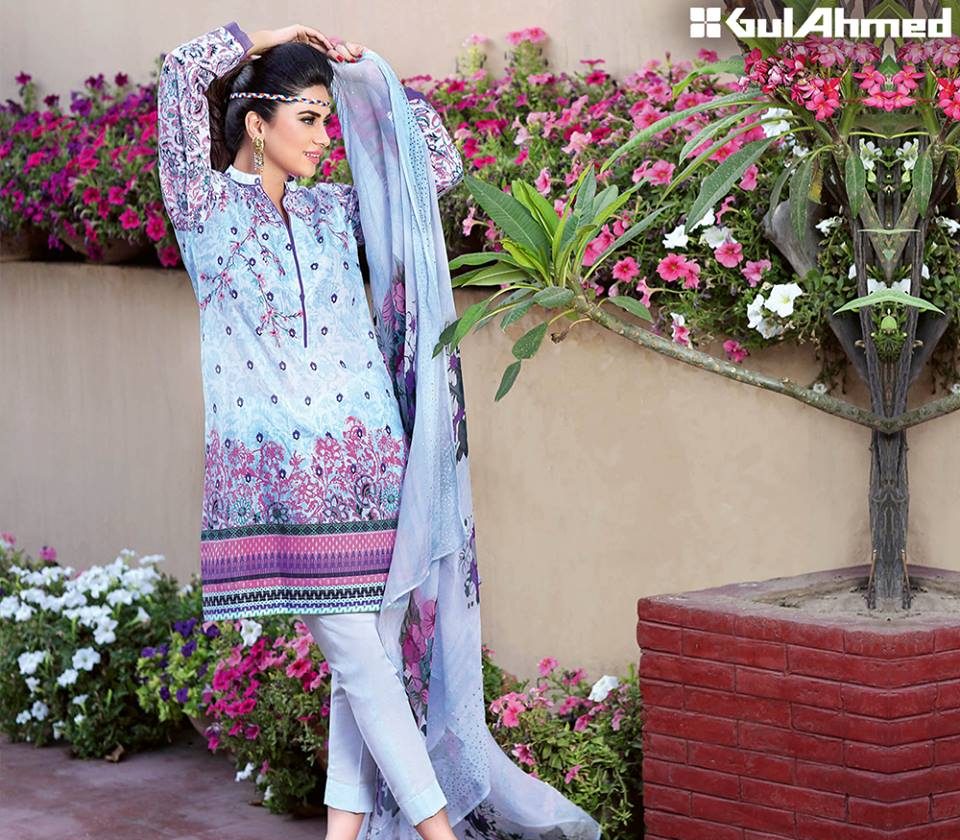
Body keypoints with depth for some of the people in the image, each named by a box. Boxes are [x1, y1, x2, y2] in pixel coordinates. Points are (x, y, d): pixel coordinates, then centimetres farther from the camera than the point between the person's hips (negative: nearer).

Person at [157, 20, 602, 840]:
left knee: (368, 647, 3)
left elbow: (438, 165, 22)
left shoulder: (332, 209, 14)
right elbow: (182, 75, -12)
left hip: (361, 457, 5)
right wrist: (265, 42, 3)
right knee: (356, 647, -6)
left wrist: (373, 78, 14)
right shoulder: (207, 206, 0)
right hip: (278, 464, -5)